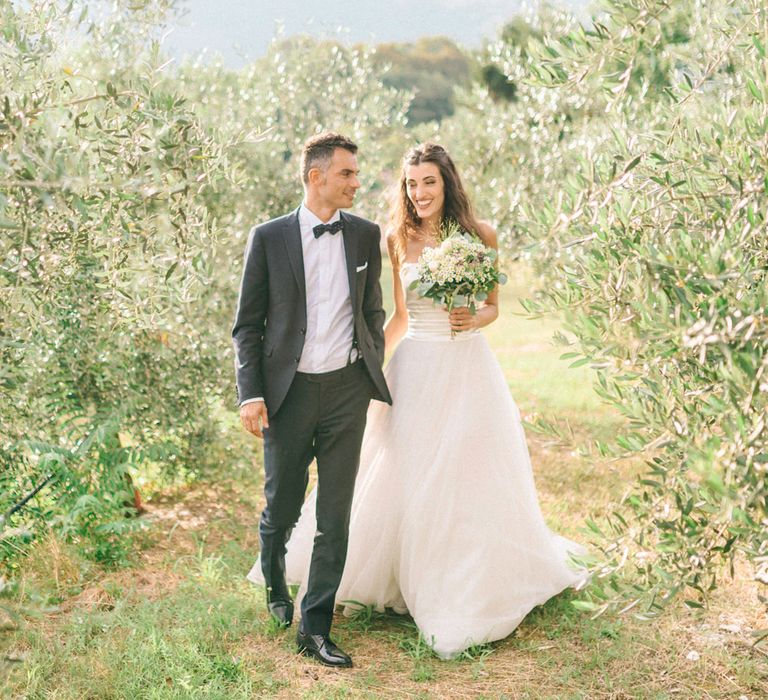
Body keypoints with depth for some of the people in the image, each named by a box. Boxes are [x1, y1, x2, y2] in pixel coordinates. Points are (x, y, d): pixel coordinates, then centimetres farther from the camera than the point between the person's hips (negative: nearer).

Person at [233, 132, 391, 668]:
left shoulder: (365, 235, 5)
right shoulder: (270, 238, -2)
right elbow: (248, 324, 0)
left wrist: (374, 377, 13)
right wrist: (250, 394, -7)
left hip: (346, 388, 2)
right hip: (288, 390, -1)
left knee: (336, 516, 2)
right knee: (281, 508, 10)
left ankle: (315, 627, 12)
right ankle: (276, 587, 41)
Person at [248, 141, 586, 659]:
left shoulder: (480, 235, -1)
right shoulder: (399, 240, 3)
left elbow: (493, 306, 7)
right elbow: (400, 316, 12)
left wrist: (475, 319, -14)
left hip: (469, 368, -1)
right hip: (416, 369, 1)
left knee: (472, 480, 5)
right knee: (409, 478, 5)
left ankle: (473, 587, 23)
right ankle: (420, 580, 24)